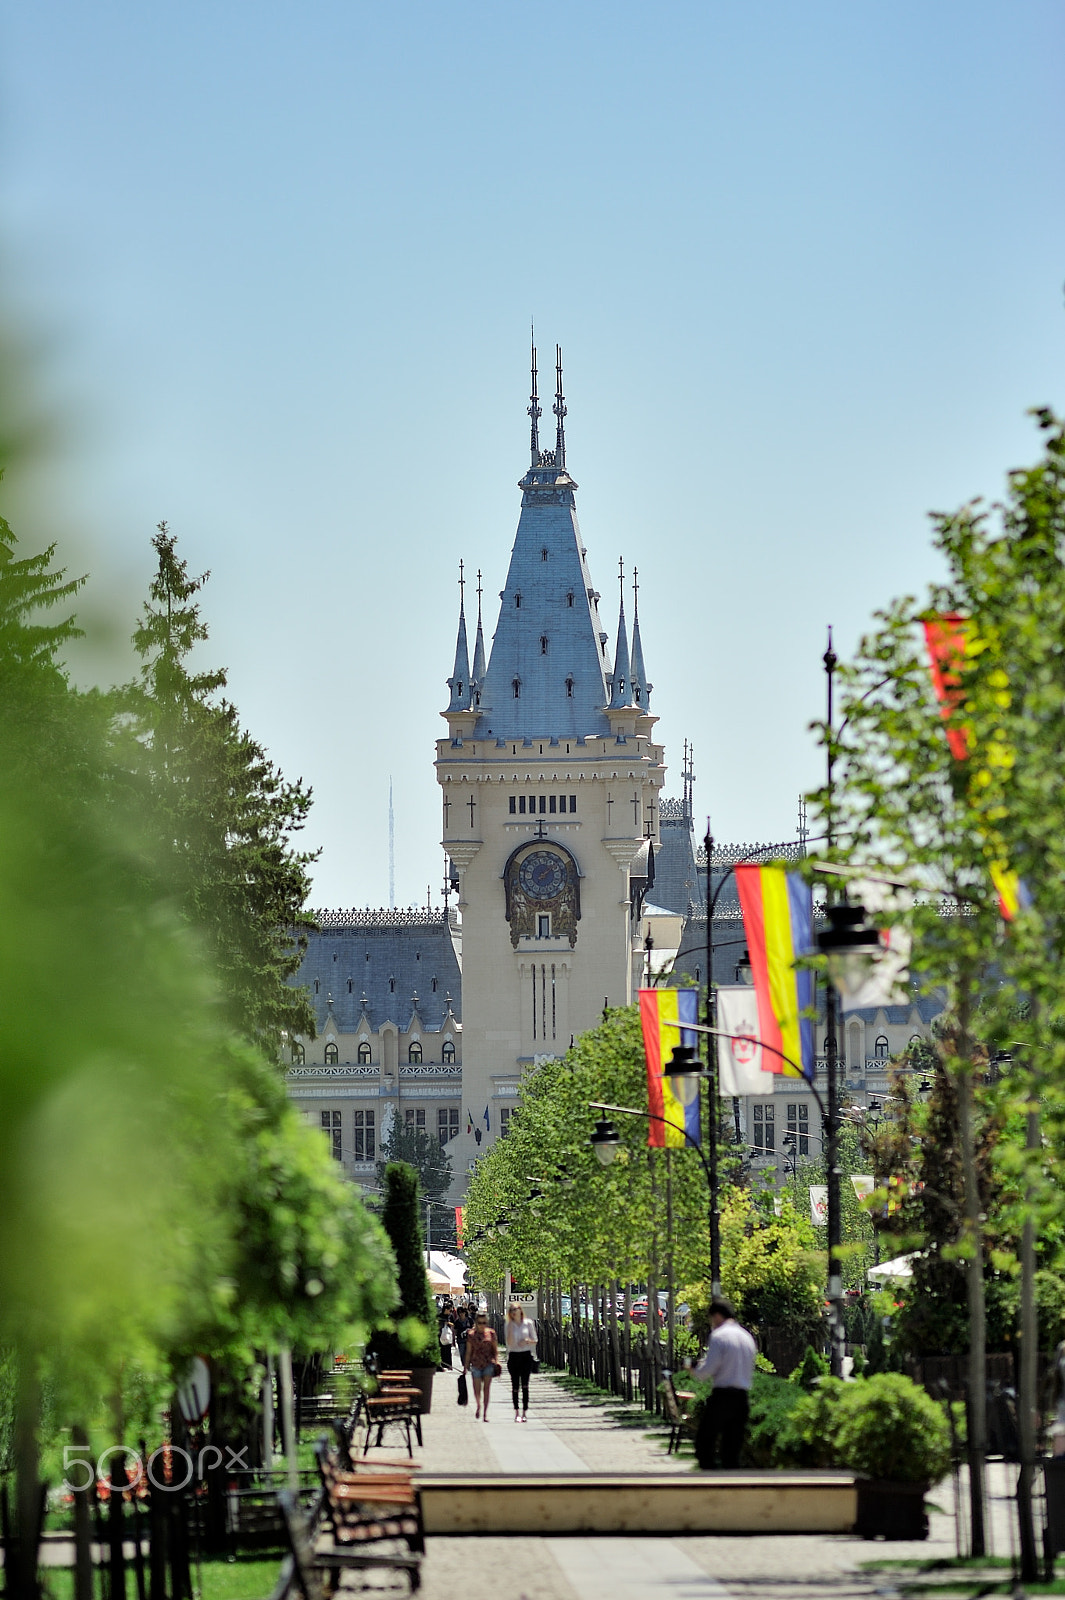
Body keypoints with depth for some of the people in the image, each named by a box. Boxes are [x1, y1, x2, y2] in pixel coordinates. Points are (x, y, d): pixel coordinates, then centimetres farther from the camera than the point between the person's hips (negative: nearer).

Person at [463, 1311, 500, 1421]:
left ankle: (485, 1413, 1)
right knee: (477, 1389, -3)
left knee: (486, 1388, -4)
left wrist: (496, 1361, -3)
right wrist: (466, 1366, 7)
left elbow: (495, 1349, 8)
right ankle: (479, 1406, 19)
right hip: (476, 1364, 1)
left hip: (488, 1363, -1)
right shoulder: (472, 1335, 4)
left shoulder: (491, 1333, 4)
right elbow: (468, 1352, 8)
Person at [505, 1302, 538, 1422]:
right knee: (515, 1385, 1)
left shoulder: (528, 1323, 3)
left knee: (525, 1385, -6)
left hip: (526, 1355, -1)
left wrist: (527, 1341, -15)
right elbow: (509, 1343, -7)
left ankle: (524, 1413, -4)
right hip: (514, 1356, 1)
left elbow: (535, 1340, 6)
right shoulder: (509, 1326, 3)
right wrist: (511, 1329, -15)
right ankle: (516, 1413, 9)